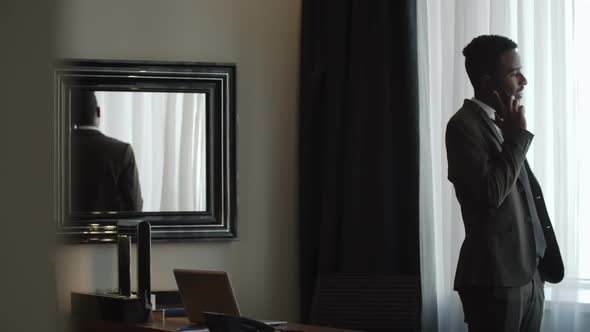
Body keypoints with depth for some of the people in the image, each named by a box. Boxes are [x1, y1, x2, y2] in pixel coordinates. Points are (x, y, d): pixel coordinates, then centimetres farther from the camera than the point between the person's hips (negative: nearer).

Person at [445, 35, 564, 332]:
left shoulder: (503, 122, 16)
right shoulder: (464, 125, -12)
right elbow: (491, 194, -22)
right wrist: (518, 135, -14)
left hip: (529, 274, 8)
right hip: (495, 279, -8)